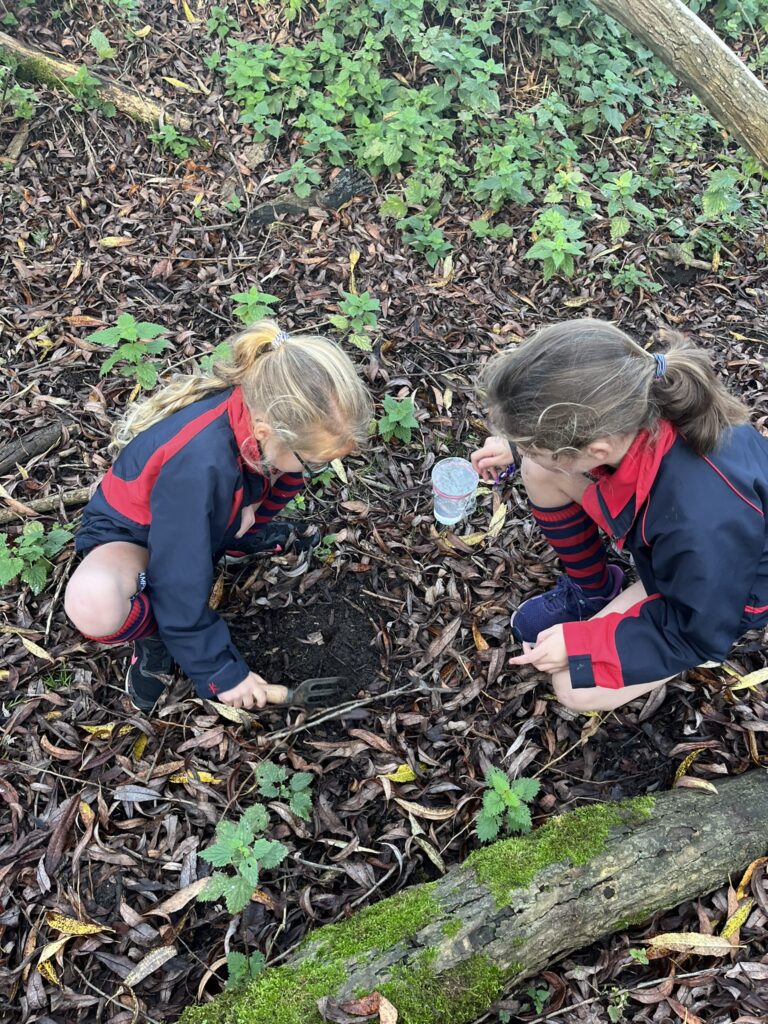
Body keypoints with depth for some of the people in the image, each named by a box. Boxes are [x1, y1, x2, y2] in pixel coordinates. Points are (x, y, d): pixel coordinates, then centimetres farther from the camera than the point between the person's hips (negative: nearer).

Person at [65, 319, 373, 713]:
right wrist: (221, 673, -23)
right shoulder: (199, 466, -43)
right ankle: (154, 637, -6)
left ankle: (240, 540, 7)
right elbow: (181, 590, -32)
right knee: (93, 603, -40)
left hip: (213, 518, 6)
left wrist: (251, 507, -8)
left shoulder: (268, 409, -24)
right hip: (132, 533, -6)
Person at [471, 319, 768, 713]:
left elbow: (698, 633, -25)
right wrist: (519, 444, -5)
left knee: (577, 688, -13)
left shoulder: (707, 521, -46)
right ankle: (591, 589, 12)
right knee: (540, 471, -10)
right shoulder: (618, 413, -30)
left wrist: (578, 644, -22)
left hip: (719, 592, -5)